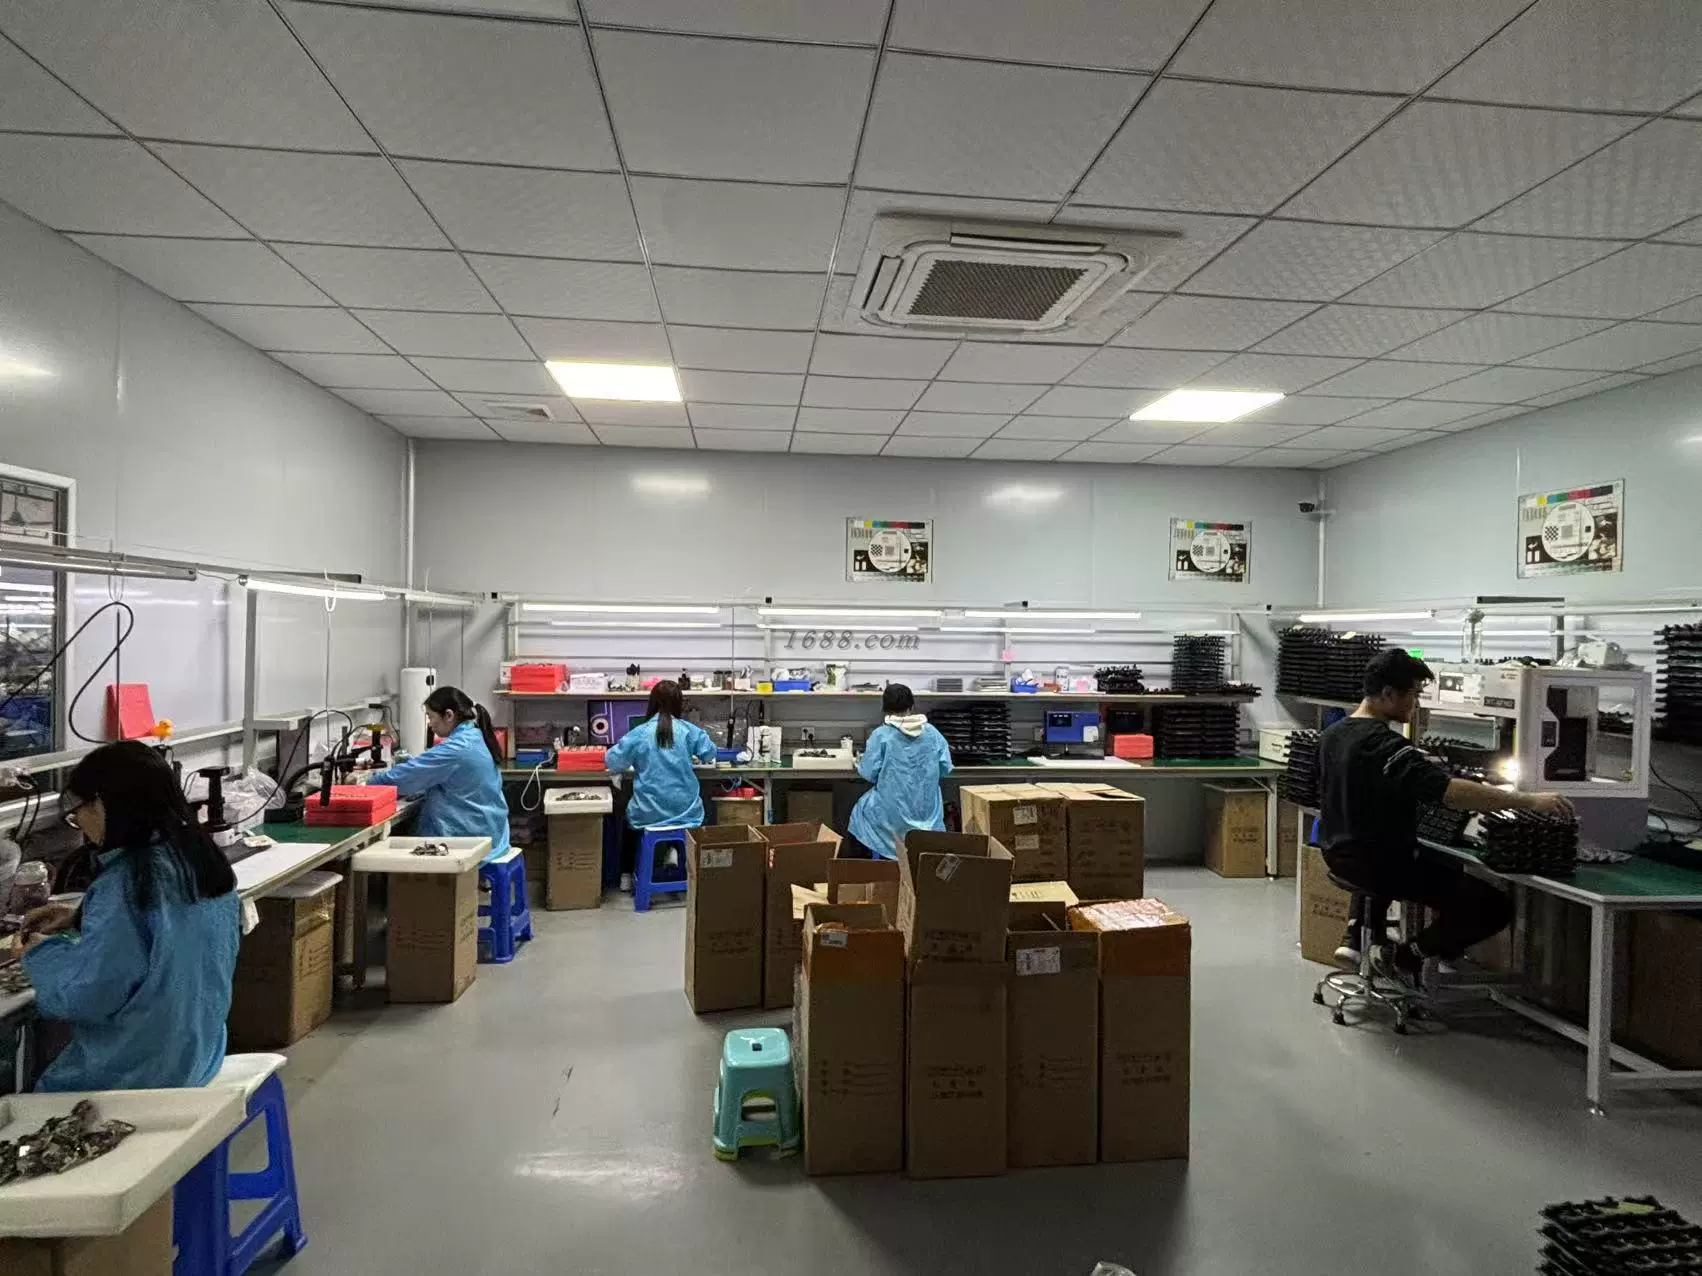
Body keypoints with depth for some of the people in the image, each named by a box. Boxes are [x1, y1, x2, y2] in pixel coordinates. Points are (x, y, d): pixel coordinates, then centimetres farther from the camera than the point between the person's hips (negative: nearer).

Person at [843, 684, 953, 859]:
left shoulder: (880, 735, -11)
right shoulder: (932, 733, -2)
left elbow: (869, 773, -10)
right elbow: (945, 769, 3)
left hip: (891, 811, -3)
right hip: (927, 809, 3)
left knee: (861, 809, 25)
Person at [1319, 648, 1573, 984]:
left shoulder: (1332, 734, 3)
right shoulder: (1385, 745, -24)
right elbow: (1452, 791, -33)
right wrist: (1529, 801, -29)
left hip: (1340, 854, 9)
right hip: (1383, 866, -9)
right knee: (1494, 907, -3)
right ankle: (1406, 957, 2)